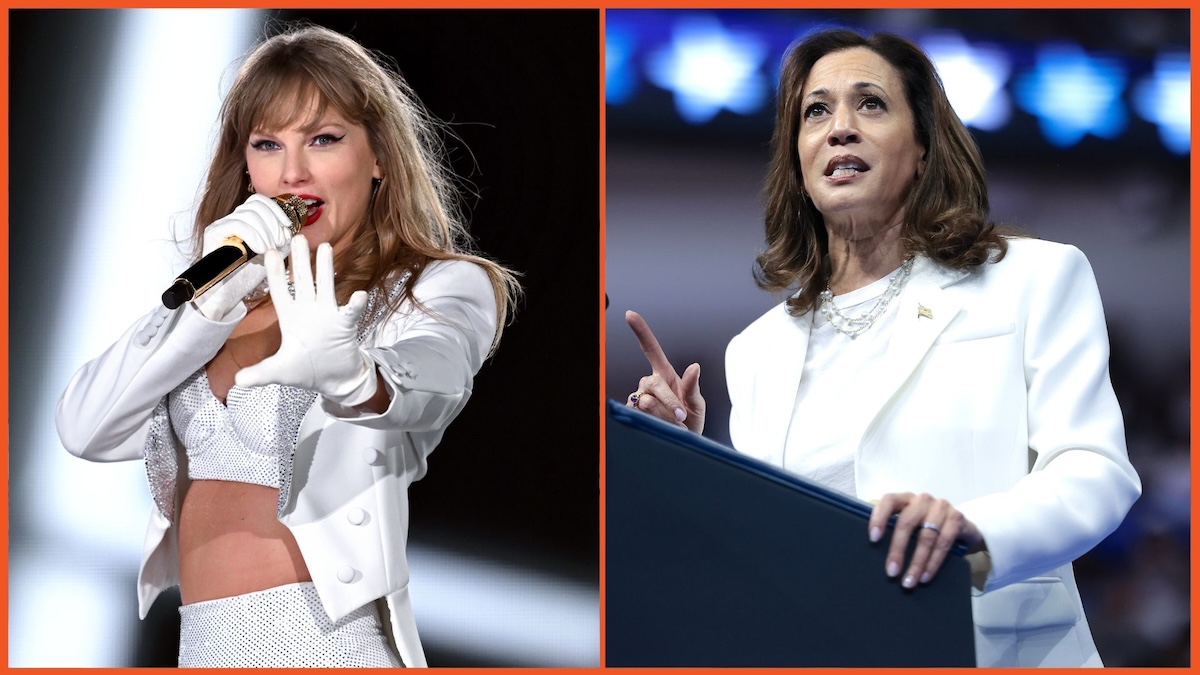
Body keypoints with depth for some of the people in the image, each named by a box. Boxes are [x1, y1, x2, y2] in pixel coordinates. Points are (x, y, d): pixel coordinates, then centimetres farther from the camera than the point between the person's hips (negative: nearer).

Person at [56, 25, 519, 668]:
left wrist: (352, 376, -47)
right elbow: (85, 428, 1)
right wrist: (211, 306, -11)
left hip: (328, 642, -5)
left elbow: (431, 378, -25)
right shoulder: (228, 306, 13)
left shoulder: (438, 291, -2)